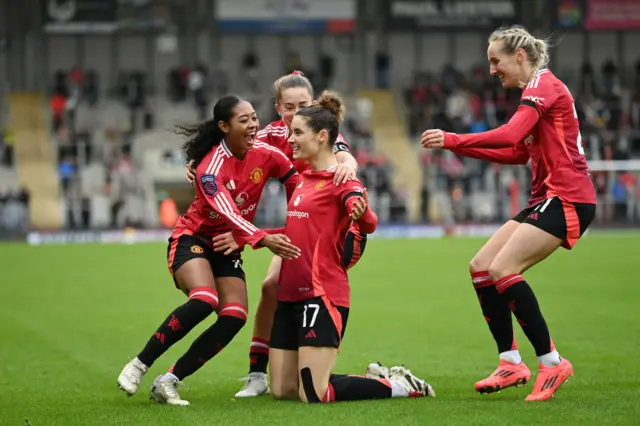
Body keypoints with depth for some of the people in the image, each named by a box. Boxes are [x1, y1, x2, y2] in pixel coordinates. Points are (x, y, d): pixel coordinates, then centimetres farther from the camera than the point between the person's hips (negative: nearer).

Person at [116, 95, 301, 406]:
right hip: (192, 239, -6)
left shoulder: (265, 154, -10)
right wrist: (263, 240, -53)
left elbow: (295, 179, 5)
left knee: (234, 317, -15)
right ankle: (138, 366, -19)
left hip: (227, 249, 6)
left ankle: (168, 382, -9)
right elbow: (228, 214, -39)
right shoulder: (210, 168, -25)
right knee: (204, 301, -32)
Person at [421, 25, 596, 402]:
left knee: (502, 269, -19)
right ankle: (511, 364, 4)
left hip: (568, 197, -10)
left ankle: (551, 362, -13)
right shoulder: (536, 91, 19)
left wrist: (453, 140, -24)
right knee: (480, 267, 3)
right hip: (547, 198, 10)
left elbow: (511, 135, -24)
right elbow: (518, 153, 16)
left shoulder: (544, 85, -10)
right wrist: (462, 147, 8)